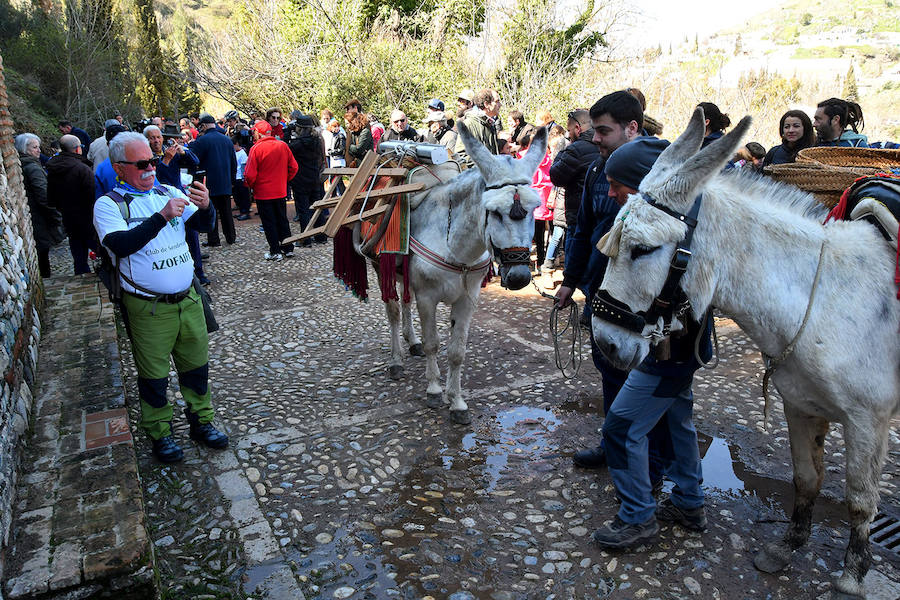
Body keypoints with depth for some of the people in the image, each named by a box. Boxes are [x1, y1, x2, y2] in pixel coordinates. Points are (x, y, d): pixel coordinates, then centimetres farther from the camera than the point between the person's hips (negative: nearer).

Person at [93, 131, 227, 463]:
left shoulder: (168, 192, 7)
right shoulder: (109, 204, -6)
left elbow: (205, 225, 1)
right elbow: (121, 244, -23)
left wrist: (205, 206, -22)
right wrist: (161, 217, -33)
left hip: (187, 299, 4)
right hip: (148, 308, -4)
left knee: (196, 364, 14)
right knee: (154, 375, 9)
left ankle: (201, 421, 32)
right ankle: (160, 433, 26)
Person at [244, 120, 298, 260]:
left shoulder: (256, 148, -15)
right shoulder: (283, 145, -1)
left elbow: (250, 174, -16)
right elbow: (293, 167, 4)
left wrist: (249, 185, 3)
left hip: (263, 193, -5)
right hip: (281, 191, 5)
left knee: (269, 223, 5)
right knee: (282, 220, 16)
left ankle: (275, 252, 9)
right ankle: (288, 249, 20)